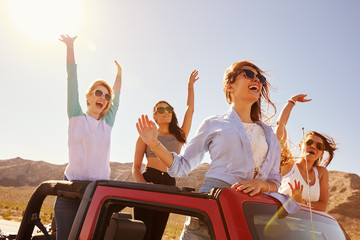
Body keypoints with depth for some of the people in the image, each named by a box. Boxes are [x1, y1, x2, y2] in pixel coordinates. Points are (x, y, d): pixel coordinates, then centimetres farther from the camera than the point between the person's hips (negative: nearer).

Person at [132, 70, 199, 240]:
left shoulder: (179, 137, 18)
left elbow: (190, 109, 17)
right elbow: (136, 167, 5)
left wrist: (190, 85, 19)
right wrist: (143, 184, -14)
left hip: (169, 185, 3)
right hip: (148, 182, -3)